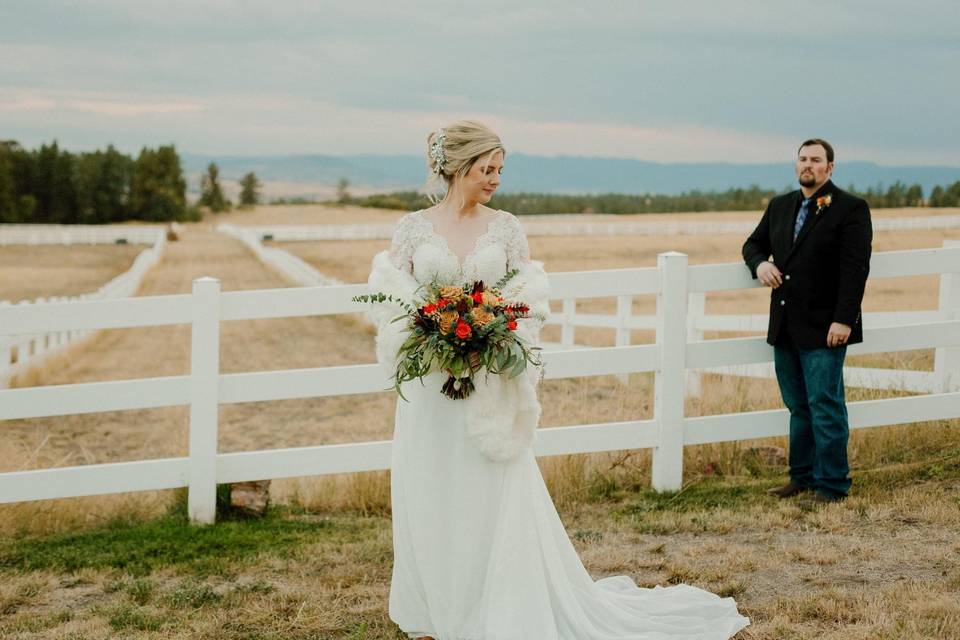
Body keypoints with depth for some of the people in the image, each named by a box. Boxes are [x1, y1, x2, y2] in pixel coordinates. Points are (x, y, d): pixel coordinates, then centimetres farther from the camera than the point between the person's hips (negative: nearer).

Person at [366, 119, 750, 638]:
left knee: (492, 499, 1)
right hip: (429, 390, 0)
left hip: (489, 389, 0)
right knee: (429, 502, 6)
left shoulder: (506, 228, 3)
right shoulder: (413, 227, 1)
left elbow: (527, 304, 4)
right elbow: (391, 302, 3)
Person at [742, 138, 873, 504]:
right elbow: (754, 244, 24)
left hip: (823, 330, -6)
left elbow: (855, 268, -13)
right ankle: (803, 477, 22)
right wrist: (759, 264, -1)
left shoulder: (850, 209, -6)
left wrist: (843, 320, -20)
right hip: (785, 329, 7)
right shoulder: (779, 207, 14)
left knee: (825, 407, -4)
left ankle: (832, 485, 4)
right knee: (798, 407, 13)